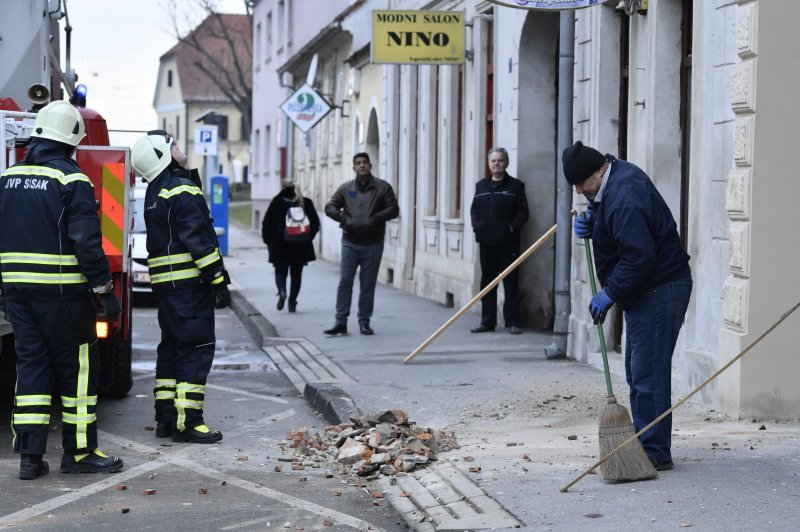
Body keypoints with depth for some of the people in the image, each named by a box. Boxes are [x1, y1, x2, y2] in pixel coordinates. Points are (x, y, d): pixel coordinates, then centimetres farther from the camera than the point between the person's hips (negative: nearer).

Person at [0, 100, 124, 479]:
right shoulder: (71, 181, -11)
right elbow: (86, 242, -16)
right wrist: (105, 291, -11)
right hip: (61, 291, -6)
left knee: (31, 365, 9)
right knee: (77, 366, 4)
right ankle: (79, 452, 8)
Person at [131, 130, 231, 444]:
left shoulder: (154, 192, 18)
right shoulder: (182, 191, -13)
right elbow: (199, 239, -18)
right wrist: (218, 280, -17)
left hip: (164, 283, 10)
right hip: (189, 281, -10)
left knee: (172, 347, 14)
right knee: (196, 349, -7)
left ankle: (166, 418, 16)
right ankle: (187, 422, -9)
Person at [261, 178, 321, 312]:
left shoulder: (277, 202, -6)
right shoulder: (306, 203, 2)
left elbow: (267, 223, -6)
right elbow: (315, 222, 4)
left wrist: (268, 240, 5)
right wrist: (308, 237, 14)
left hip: (280, 245, -2)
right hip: (301, 246, 2)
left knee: (280, 271, 12)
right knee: (296, 274, 12)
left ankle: (282, 291, -16)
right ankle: (292, 302, 9)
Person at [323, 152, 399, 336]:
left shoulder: (382, 187, 3)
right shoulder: (346, 188, 8)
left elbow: (393, 209, -2)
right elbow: (330, 207, 7)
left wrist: (374, 219, -14)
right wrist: (344, 218, -10)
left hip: (373, 244, -1)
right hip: (350, 243, 1)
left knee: (368, 285, 4)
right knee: (345, 281, -4)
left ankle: (364, 322, 13)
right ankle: (341, 322, -1)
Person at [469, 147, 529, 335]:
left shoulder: (515, 186, 0)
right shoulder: (481, 186, 14)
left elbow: (523, 212, -3)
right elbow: (474, 210, 17)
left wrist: (511, 228, -14)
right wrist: (477, 226, 1)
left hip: (508, 243, -4)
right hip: (486, 242, 4)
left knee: (511, 283, -2)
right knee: (487, 282, 8)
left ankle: (512, 322, 2)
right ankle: (487, 321, 14)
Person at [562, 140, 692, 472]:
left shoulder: (624, 199, -24)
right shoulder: (617, 175, 9)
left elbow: (639, 256, -28)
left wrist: (609, 294, -19)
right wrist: (591, 223, 5)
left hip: (660, 291, -11)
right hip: (645, 292, 11)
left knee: (648, 374, -9)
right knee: (637, 373, 16)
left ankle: (655, 452, -5)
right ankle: (644, 444, 23)